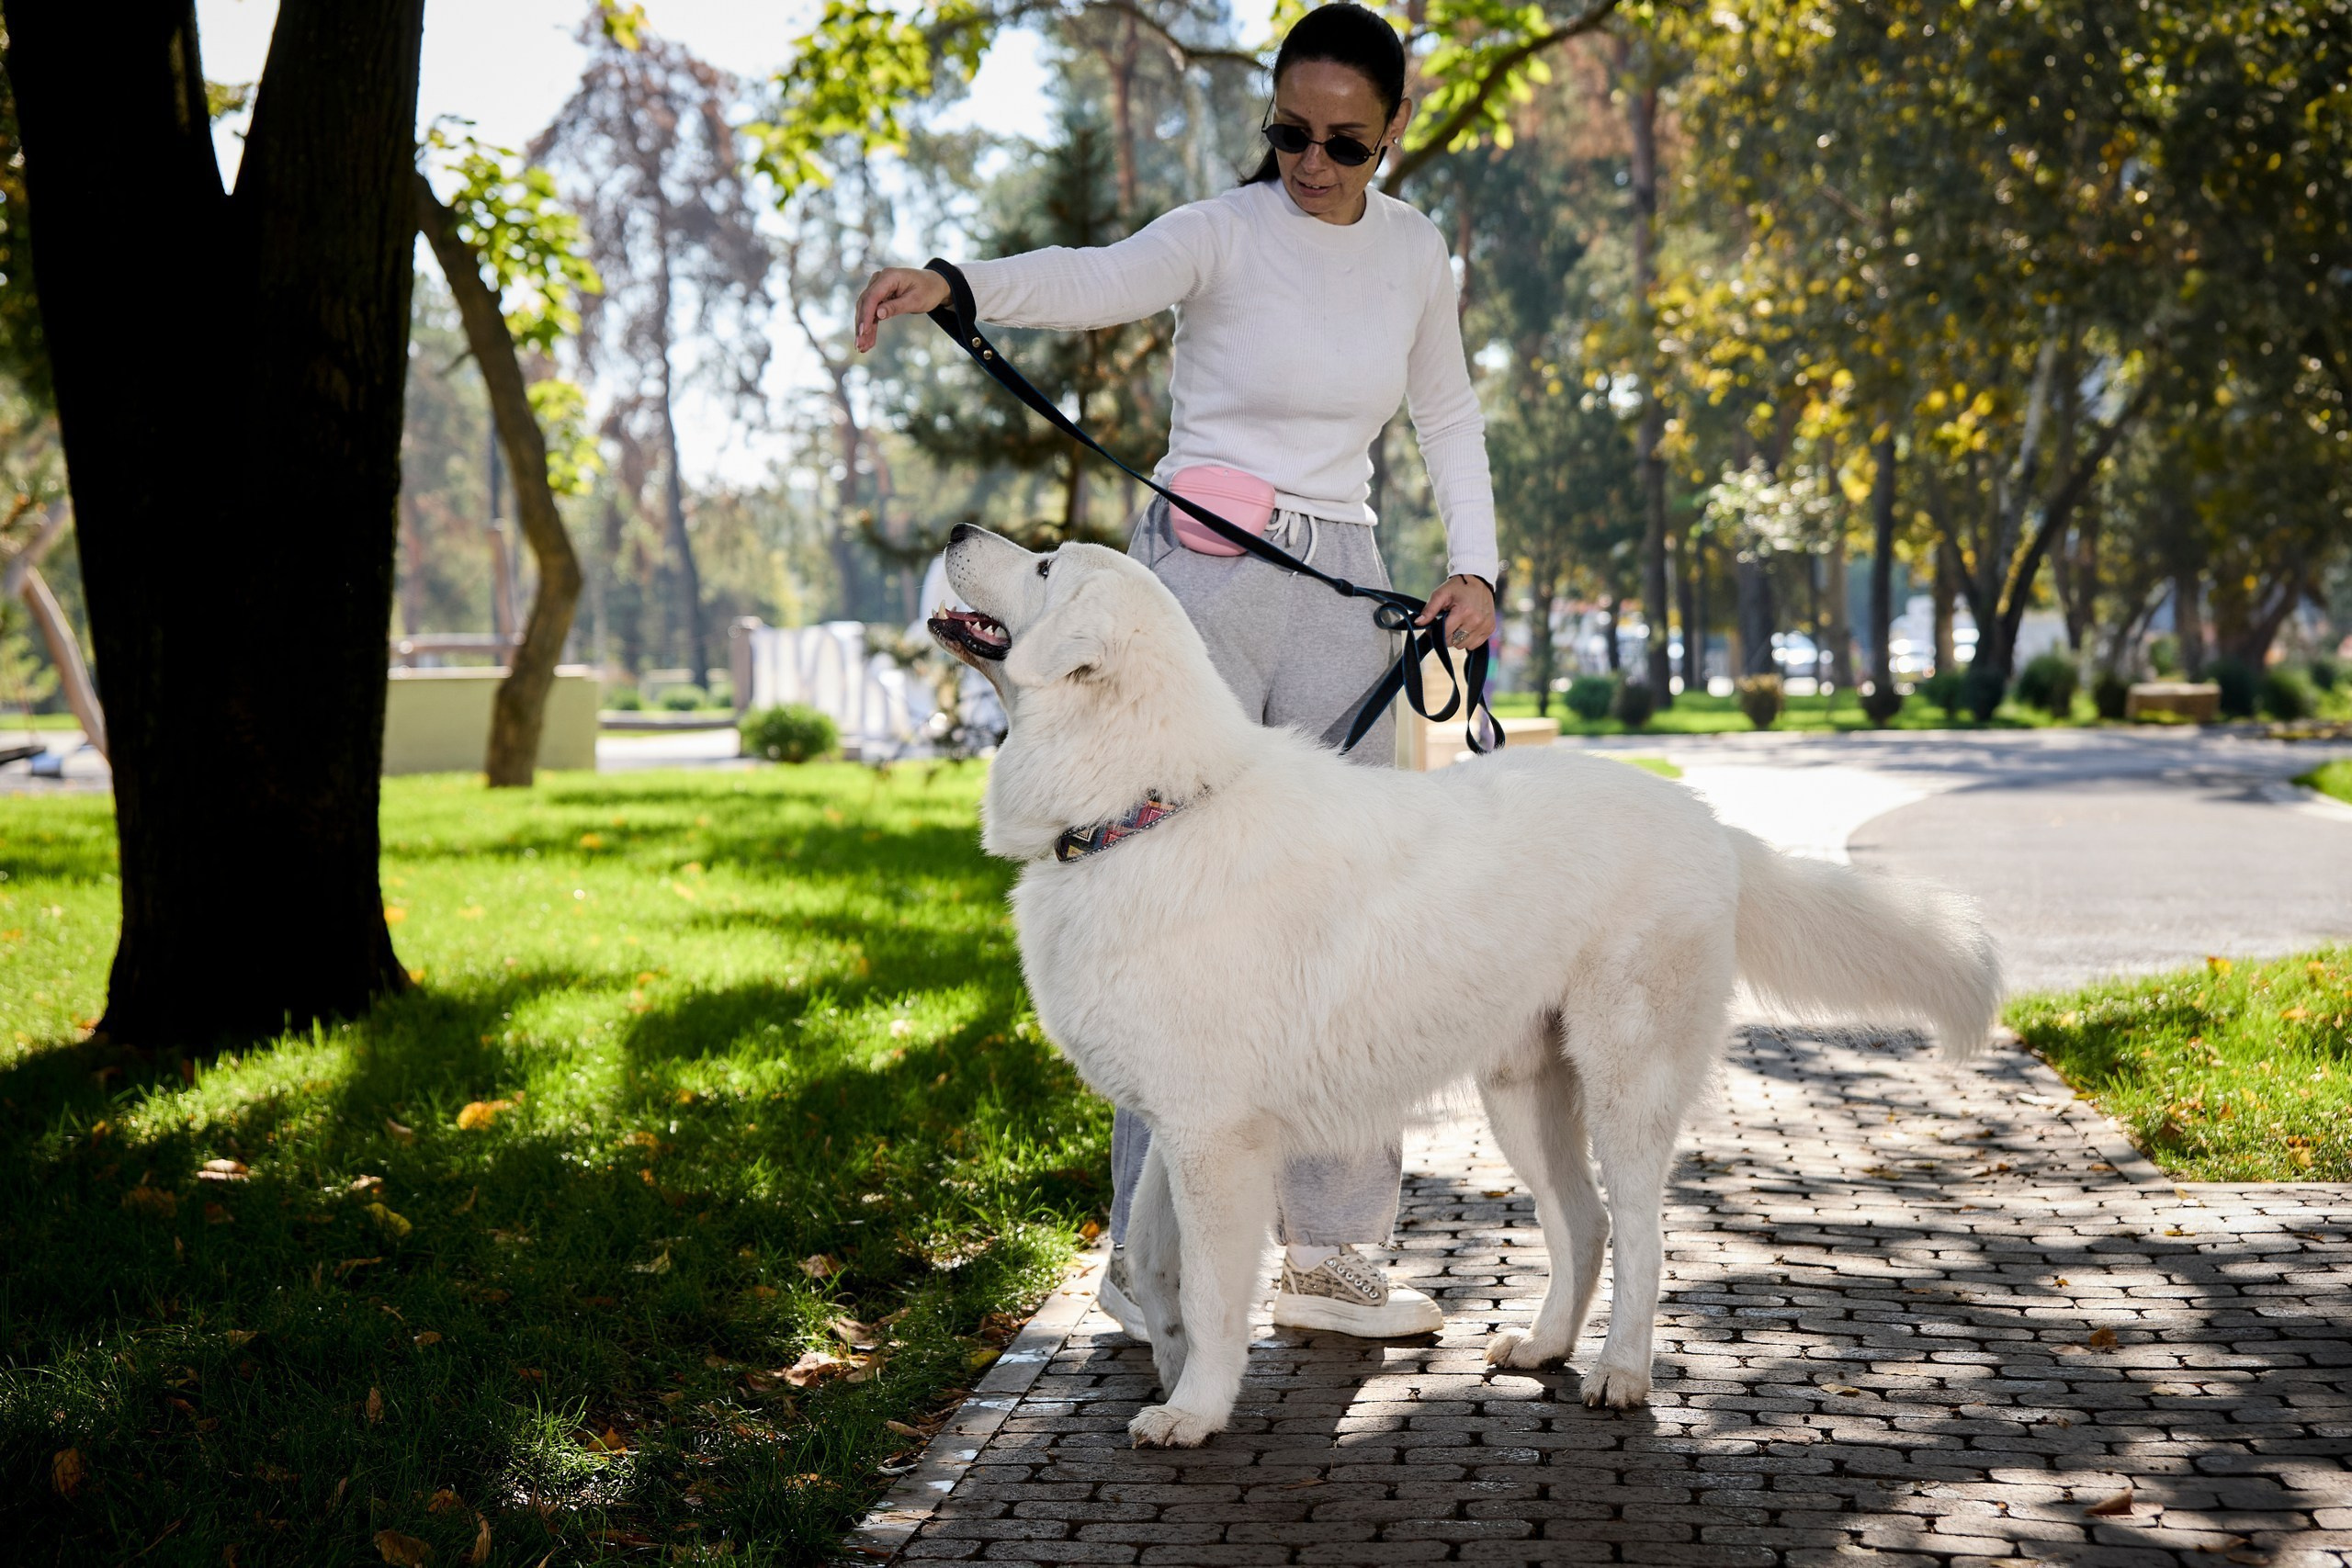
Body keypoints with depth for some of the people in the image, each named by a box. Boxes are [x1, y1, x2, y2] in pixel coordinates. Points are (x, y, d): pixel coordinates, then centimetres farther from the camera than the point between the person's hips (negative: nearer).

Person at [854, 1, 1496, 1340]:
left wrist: (1476, 566, 9)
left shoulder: (1414, 251, 9)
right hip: (1204, 573, -5)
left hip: (1342, 588, 5)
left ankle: (1332, 1251, 11)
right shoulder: (1224, 235, -7)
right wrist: (952, 283, -47)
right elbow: (1094, 281, -27)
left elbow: (1449, 415, 23)